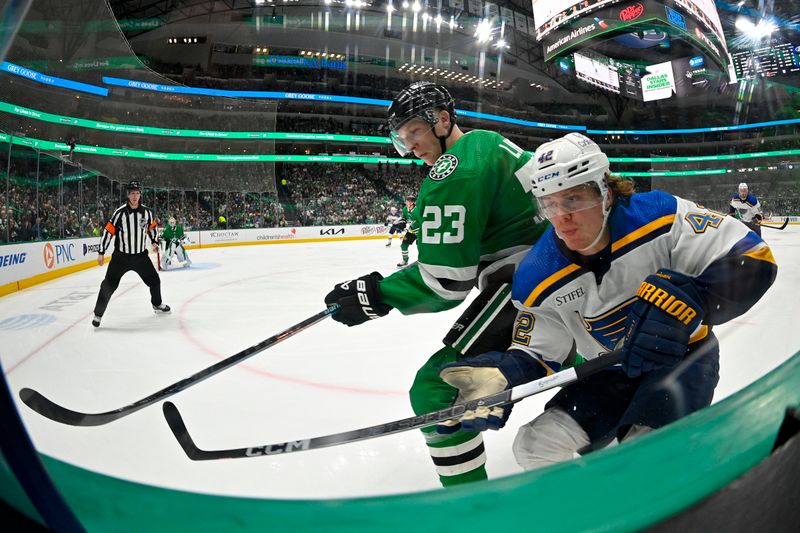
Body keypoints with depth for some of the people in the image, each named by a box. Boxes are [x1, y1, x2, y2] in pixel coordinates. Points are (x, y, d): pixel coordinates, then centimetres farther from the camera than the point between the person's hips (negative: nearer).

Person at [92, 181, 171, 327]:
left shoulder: (146, 212, -2)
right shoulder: (120, 212, -14)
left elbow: (151, 226, 18)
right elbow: (108, 231, -12)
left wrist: (154, 241, 10)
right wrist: (101, 252, -13)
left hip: (141, 255, 4)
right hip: (121, 256, -4)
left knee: (154, 280, 13)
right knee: (109, 284, -7)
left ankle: (157, 304, 38)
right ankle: (98, 314, 5)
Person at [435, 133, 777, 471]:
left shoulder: (660, 217, -24)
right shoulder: (538, 279, -15)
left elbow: (753, 259, -24)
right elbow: (537, 352, -7)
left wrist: (688, 298, -42)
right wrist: (505, 374, -30)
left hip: (682, 355, -3)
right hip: (609, 373, 4)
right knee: (534, 448, -2)